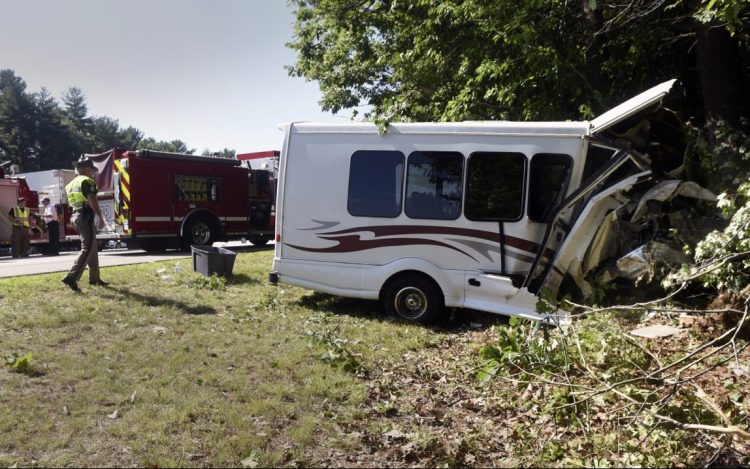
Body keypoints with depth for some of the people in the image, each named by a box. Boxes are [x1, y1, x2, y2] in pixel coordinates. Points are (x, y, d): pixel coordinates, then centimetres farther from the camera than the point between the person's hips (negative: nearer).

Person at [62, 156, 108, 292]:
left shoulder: (71, 184, 19)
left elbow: (71, 203, 22)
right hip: (86, 218, -10)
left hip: (75, 217, 10)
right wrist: (100, 217, -19)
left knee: (93, 249, 16)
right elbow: (92, 200, -20)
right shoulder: (87, 181, -9)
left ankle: (94, 278, 21)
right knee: (87, 249, -12)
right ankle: (72, 277, -22)